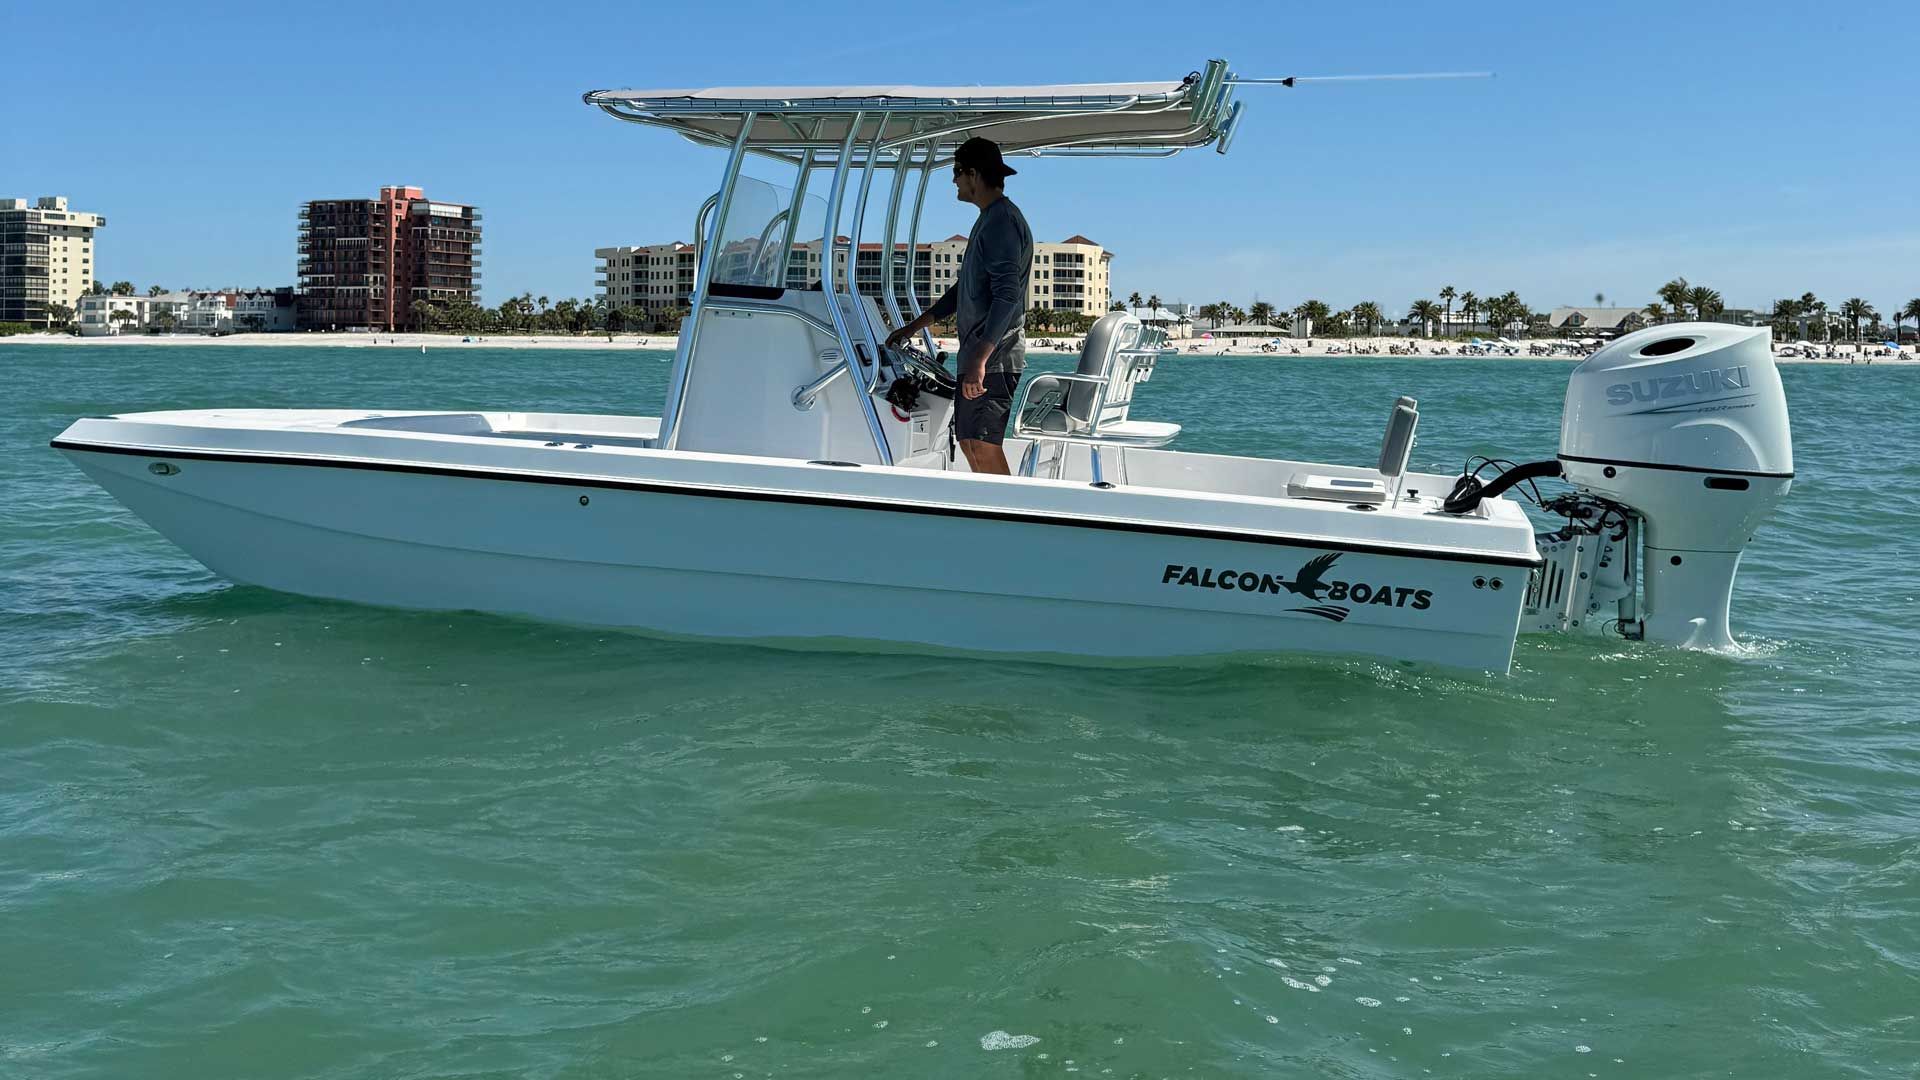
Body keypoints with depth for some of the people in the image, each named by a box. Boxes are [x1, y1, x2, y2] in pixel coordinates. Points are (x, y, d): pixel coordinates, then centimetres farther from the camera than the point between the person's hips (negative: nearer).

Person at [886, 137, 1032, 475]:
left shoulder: (1002, 222, -13)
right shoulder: (988, 220, 20)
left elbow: (1008, 297, -24)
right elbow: (965, 288, 29)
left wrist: (980, 359, -30)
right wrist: (913, 328, 30)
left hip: (994, 359, -11)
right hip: (977, 356, 11)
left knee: (983, 445, -14)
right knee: (968, 441, 11)